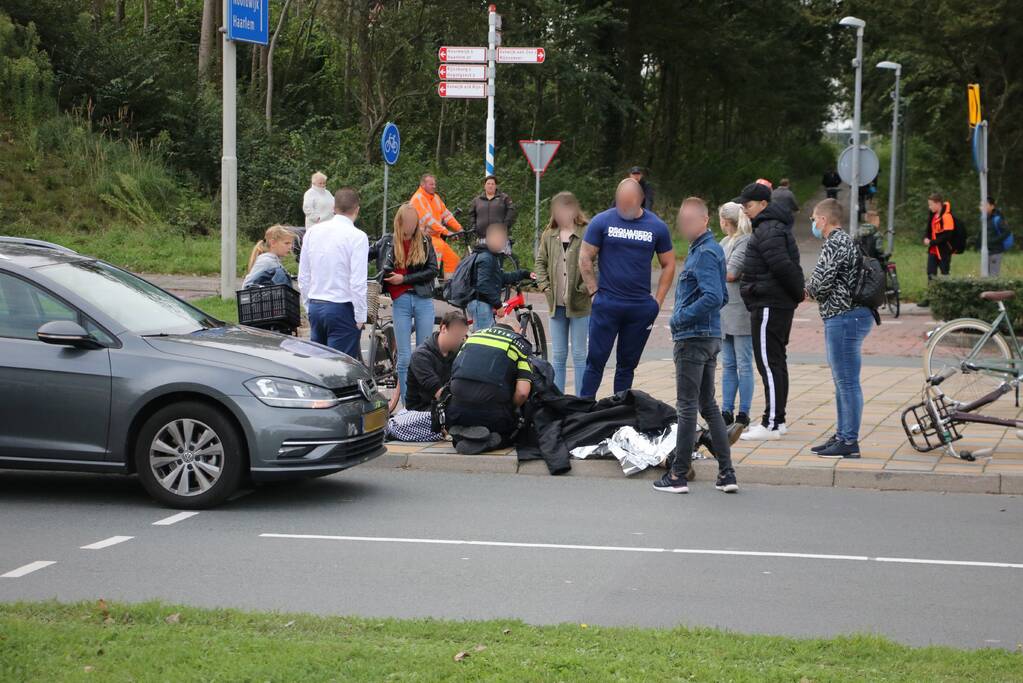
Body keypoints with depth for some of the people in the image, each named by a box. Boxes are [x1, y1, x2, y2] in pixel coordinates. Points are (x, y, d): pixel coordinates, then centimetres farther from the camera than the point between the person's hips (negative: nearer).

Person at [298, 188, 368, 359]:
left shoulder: (313, 232, 6)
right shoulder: (357, 237, -11)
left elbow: (303, 277, 11)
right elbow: (358, 282, -16)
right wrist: (360, 318, -7)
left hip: (315, 307, 6)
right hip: (342, 310, -6)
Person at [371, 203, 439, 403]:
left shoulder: (424, 242, 5)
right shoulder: (387, 242, 5)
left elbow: (433, 270, -3)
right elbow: (366, 254, 19)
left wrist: (404, 278, -8)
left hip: (423, 300, 0)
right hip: (400, 302, 0)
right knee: (404, 358, -3)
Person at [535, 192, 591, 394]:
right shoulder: (549, 235, 8)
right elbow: (541, 261, 15)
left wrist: (585, 288, -16)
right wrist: (544, 284, 3)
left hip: (579, 304, -5)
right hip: (556, 304, 5)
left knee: (579, 355, 2)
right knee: (558, 355, 10)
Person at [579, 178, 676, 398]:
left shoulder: (657, 227, 3)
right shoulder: (602, 221, -1)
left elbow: (668, 265, 11)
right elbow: (585, 258, 2)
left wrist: (658, 301, 4)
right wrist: (595, 292, -4)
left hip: (641, 306, 2)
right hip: (606, 305, -2)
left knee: (628, 364, 9)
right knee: (596, 361, -2)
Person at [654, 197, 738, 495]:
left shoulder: (705, 253, -16)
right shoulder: (711, 249, 15)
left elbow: (713, 297, -26)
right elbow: (722, 297, 21)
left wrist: (681, 318, -18)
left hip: (693, 339, -10)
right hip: (711, 337, 10)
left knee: (687, 407, -3)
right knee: (708, 405, 13)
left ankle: (678, 476, 3)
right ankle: (726, 474, 11)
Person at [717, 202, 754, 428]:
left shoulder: (745, 242, -11)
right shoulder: (724, 242, 17)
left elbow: (731, 274, -17)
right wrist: (724, 273, -4)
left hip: (741, 310, -9)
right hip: (724, 310, 9)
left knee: (743, 364, -3)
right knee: (728, 364, 11)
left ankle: (744, 414, 1)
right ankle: (727, 412, 15)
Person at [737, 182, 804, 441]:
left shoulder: (769, 230, -16)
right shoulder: (775, 226, 18)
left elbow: (783, 266, -22)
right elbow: (785, 266, 19)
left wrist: (798, 293, -13)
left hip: (769, 306, -11)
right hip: (781, 304, 11)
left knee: (769, 362, -10)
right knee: (776, 362, 15)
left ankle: (772, 424, -10)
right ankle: (777, 419, 22)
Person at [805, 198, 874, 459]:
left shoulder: (836, 244, -14)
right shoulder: (844, 240, 19)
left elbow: (820, 284, -19)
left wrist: (808, 288, 2)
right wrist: (816, 289, 6)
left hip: (844, 318, -11)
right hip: (846, 317, 11)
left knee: (847, 382, -8)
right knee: (843, 382, 16)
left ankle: (850, 442, -6)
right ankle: (842, 435, 22)